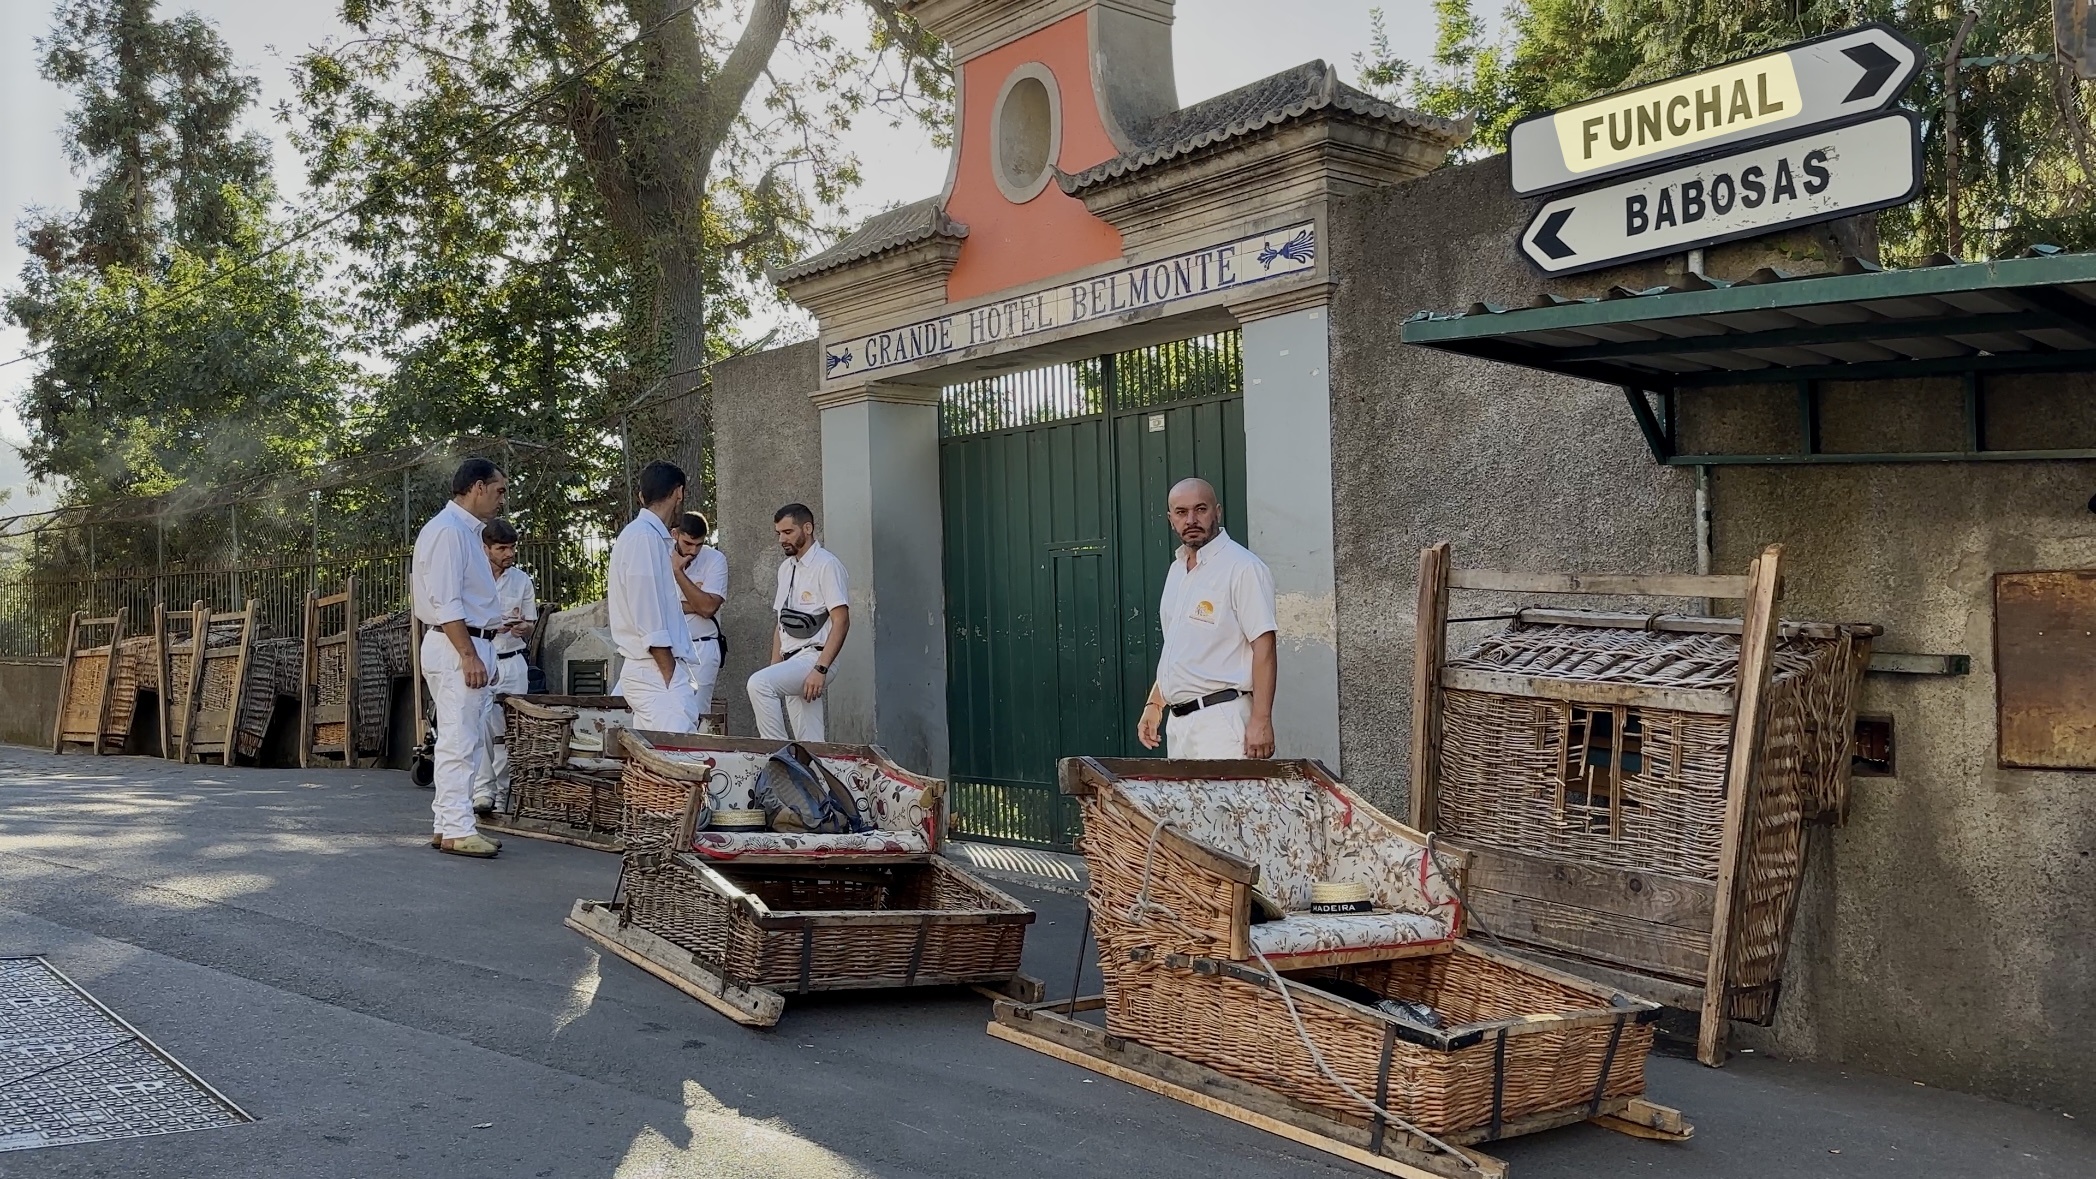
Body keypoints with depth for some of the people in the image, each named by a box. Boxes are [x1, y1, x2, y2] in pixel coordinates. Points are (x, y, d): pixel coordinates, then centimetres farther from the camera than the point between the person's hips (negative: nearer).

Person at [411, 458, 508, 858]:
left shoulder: (467, 530, 18)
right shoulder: (448, 530, -14)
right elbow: (446, 602, -20)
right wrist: (469, 655, -22)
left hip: (470, 645, 11)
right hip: (457, 647, -11)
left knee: (468, 740, 13)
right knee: (459, 741, -7)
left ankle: (448, 824, 18)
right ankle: (457, 830, -3)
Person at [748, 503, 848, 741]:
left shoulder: (826, 565, -7)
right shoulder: (786, 568, 18)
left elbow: (841, 621, -14)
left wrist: (820, 669, -22)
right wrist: (775, 667, 12)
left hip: (814, 657, -8)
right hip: (792, 660, 8)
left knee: (758, 684, -29)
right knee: (807, 744, 4)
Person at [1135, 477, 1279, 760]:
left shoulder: (1242, 567, -9)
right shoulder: (1177, 570, 17)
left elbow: (1263, 648, -15)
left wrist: (1261, 721, -20)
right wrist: (1154, 704, 19)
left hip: (1222, 721, -8)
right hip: (1177, 721, 8)